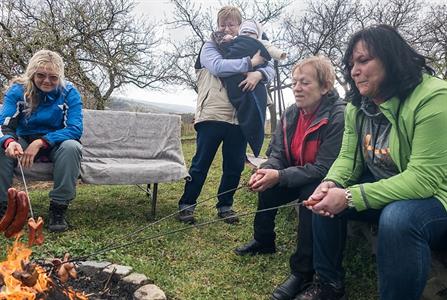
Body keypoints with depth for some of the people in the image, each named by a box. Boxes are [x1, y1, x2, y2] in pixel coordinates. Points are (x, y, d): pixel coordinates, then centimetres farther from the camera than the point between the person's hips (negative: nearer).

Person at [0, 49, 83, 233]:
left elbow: (75, 129, -21)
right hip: (24, 143, 2)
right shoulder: (17, 90, -7)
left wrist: (40, 142, -32)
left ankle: (58, 208, -26)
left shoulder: (69, 93, -11)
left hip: (56, 146, -1)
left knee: (72, 146, -35)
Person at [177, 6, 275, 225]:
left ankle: (225, 205, 24)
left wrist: (258, 73, -16)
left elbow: (270, 70, 6)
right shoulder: (210, 47, 6)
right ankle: (186, 204, 15)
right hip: (212, 116, -4)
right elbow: (218, 67, -15)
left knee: (235, 166, 8)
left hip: (239, 118, 4)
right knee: (201, 163, 2)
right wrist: (250, 62, -15)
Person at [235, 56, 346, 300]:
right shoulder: (291, 114, -2)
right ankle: (263, 241, 19)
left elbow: (324, 169, -30)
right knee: (266, 185, -5)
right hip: (300, 177, 8)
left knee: (310, 195, -34)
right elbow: (278, 154, -2)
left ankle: (303, 271, -20)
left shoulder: (338, 116, -25)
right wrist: (267, 170, -25)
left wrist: (279, 176, -35)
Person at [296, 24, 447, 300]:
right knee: (326, 198, -6)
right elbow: (348, 157, 3)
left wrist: (350, 197, -32)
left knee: (398, 218, -36)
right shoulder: (357, 106, 0)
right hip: (383, 190, 7)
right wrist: (331, 184, -21)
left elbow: (425, 178, -30)